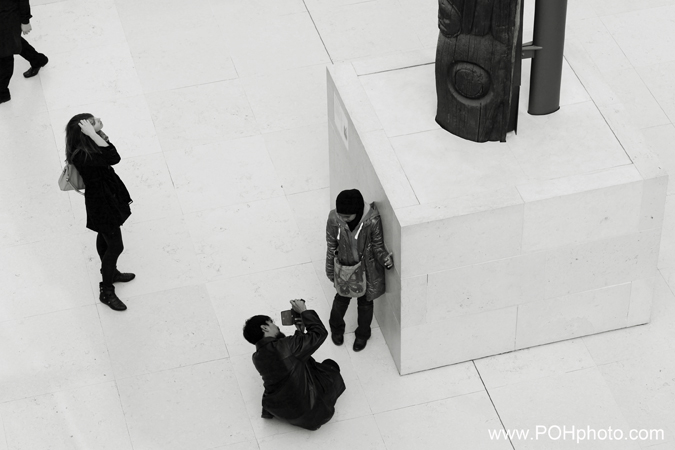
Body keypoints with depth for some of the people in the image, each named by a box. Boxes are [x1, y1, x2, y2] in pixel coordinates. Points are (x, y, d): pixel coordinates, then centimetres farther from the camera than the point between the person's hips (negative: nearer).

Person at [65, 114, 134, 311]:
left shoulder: (90, 145, -9)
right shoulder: (81, 156, -36)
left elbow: (114, 157, -8)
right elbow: (112, 158, -42)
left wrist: (98, 132, -18)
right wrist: (94, 133, -43)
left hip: (107, 195, 9)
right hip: (101, 202, -9)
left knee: (105, 237, 29)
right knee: (115, 246, 3)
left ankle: (110, 272, 52)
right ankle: (106, 291, 19)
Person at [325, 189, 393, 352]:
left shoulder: (372, 221, -31)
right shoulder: (334, 219, -25)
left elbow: (377, 246, -14)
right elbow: (331, 247, -9)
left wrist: (384, 258, -35)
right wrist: (330, 271, 1)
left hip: (367, 269, -1)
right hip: (344, 268, 1)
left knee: (365, 302, 23)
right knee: (342, 299, 25)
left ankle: (363, 334, 51)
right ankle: (336, 328, 56)